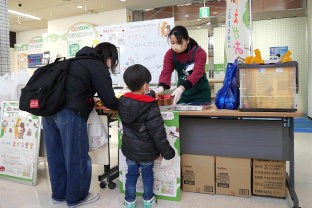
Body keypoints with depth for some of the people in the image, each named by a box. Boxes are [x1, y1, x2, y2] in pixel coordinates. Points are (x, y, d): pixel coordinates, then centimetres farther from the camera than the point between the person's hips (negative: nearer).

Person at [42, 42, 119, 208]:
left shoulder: (78, 61, 25)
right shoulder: (98, 67, -1)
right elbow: (109, 100, -6)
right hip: (69, 111, -9)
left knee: (56, 154, 17)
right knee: (76, 156, 6)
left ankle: (58, 194, 34)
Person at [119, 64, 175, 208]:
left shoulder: (122, 102, -8)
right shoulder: (151, 108, -25)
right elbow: (158, 133, -22)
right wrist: (167, 152, -9)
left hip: (129, 148, 4)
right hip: (146, 151, -4)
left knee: (131, 174, 20)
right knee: (147, 174, 18)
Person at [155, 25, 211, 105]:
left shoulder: (199, 53, -16)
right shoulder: (170, 54, -5)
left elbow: (197, 73, -30)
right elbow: (166, 72, -18)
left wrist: (181, 88, -46)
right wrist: (161, 87, -40)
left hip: (200, 93, -2)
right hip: (183, 94, 3)